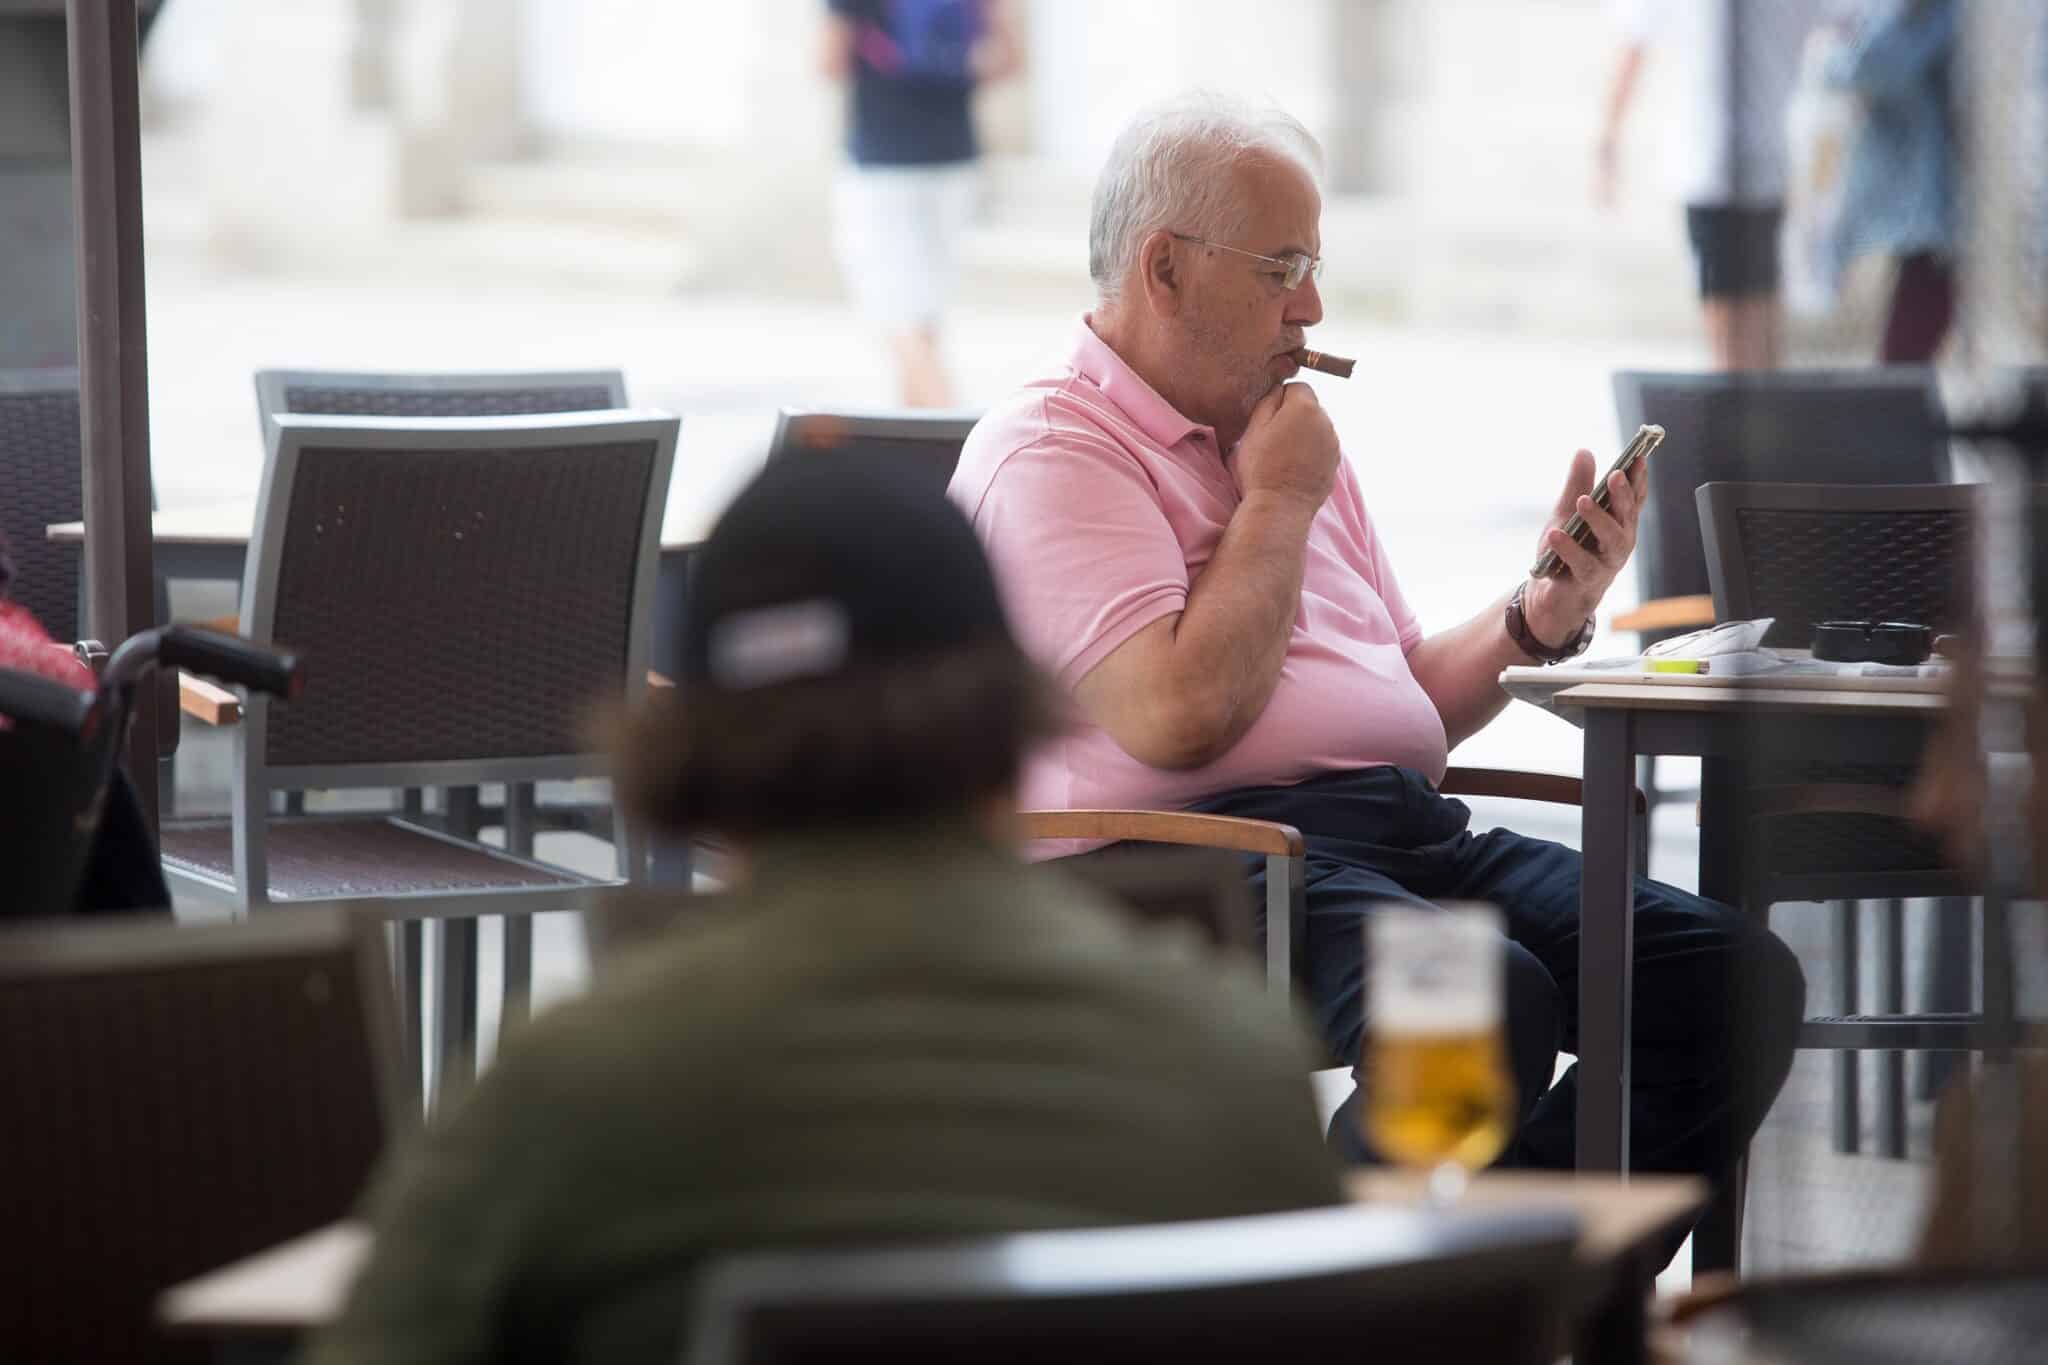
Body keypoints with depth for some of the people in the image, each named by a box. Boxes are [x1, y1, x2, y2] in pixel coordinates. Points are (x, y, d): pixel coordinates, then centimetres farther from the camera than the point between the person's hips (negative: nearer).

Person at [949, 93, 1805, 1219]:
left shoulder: (1279, 437, 27)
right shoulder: (1047, 451, -2)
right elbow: (1180, 716, -16)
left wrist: (1544, 610, 12)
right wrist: (1278, 503, -3)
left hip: (1412, 830, 9)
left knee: (1739, 977, -14)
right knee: (1485, 1004, -37)